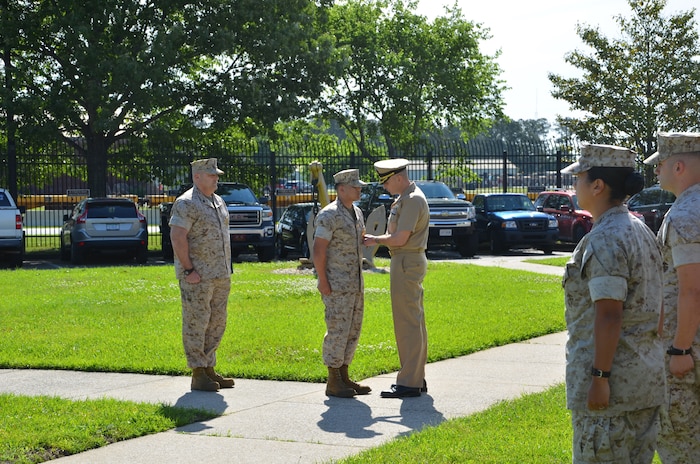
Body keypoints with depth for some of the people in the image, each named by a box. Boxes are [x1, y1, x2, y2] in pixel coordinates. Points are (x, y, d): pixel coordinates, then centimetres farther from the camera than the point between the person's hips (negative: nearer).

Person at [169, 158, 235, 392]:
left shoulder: (218, 202, 16)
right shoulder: (186, 204, -11)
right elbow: (177, 238, -18)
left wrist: (227, 268, 17)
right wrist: (188, 270, -20)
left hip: (220, 276, 9)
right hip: (197, 277, -9)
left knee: (217, 324, 11)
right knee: (196, 324, -3)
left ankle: (209, 369, 19)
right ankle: (198, 375, 0)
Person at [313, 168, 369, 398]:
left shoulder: (357, 213, 13)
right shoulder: (329, 215, -13)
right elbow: (318, 250, -16)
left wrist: (360, 281, 16)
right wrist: (323, 282, -19)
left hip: (355, 284, 9)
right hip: (336, 285, -9)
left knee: (353, 330, 10)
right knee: (338, 331, -7)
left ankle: (344, 377, 17)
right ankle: (333, 382, -1)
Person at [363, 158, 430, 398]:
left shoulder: (412, 200, -17)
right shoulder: (406, 198, 17)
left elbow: (400, 239, -20)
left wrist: (375, 240, -5)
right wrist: (377, 239, 6)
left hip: (407, 262, -11)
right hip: (410, 261, 11)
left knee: (407, 322, -10)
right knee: (415, 321, 13)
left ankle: (409, 383, -9)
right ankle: (417, 378, 19)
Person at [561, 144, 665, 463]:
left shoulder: (604, 239, -16)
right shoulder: (641, 231, 13)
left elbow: (609, 314, -22)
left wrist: (599, 377, -20)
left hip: (611, 377, -9)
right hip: (647, 374, 10)